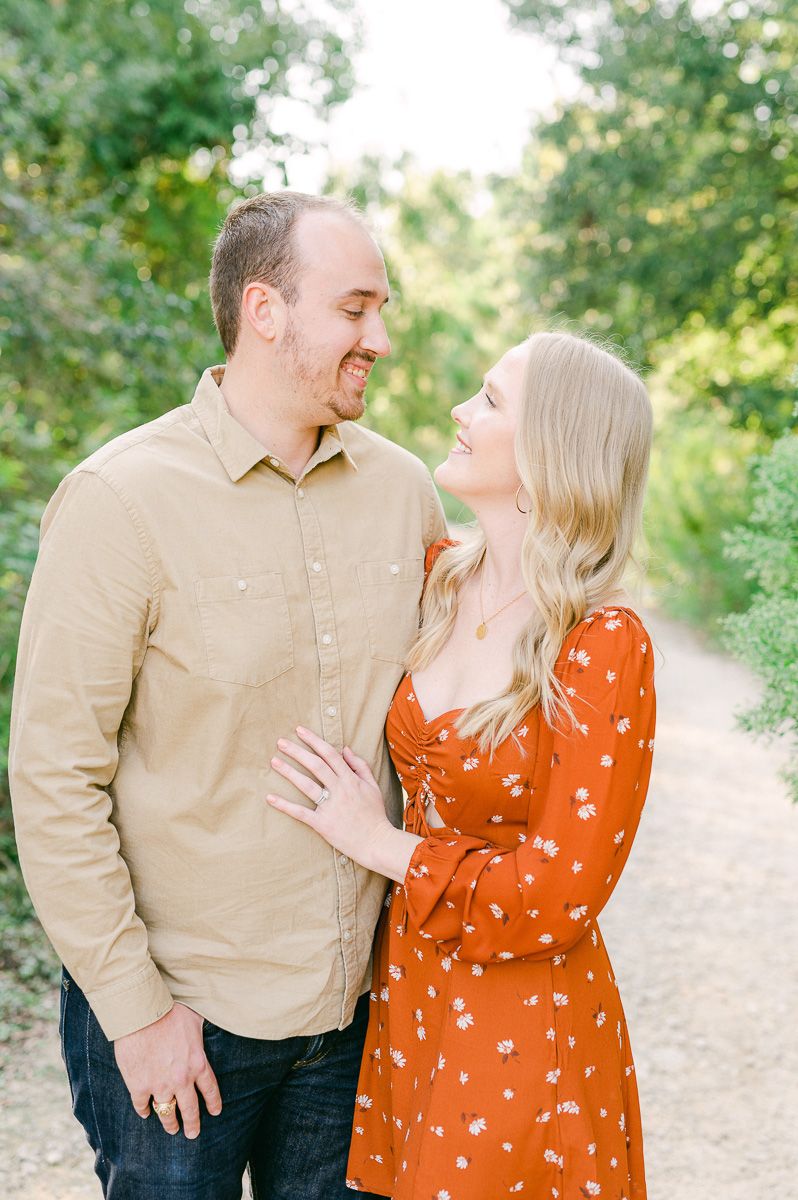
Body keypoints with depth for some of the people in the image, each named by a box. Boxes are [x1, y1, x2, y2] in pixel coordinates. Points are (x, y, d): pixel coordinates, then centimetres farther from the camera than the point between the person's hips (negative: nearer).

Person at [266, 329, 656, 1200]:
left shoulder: (605, 646, -21)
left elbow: (561, 895, -20)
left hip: (523, 1020, -6)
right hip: (407, 986, 6)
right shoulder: (437, 580, -3)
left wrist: (383, 844, -14)